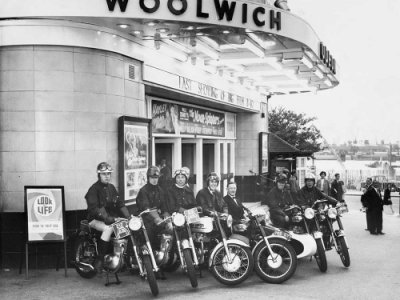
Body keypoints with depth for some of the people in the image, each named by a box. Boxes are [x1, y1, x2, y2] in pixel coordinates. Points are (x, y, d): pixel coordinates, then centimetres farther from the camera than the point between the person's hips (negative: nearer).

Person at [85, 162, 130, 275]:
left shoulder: (111, 187, 14)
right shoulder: (93, 189, -9)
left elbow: (119, 203, 12)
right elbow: (93, 208, -20)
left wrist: (127, 216, -5)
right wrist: (107, 218, -32)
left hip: (112, 218, 6)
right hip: (96, 220, -6)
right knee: (108, 228, -36)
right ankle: (99, 260, -29)